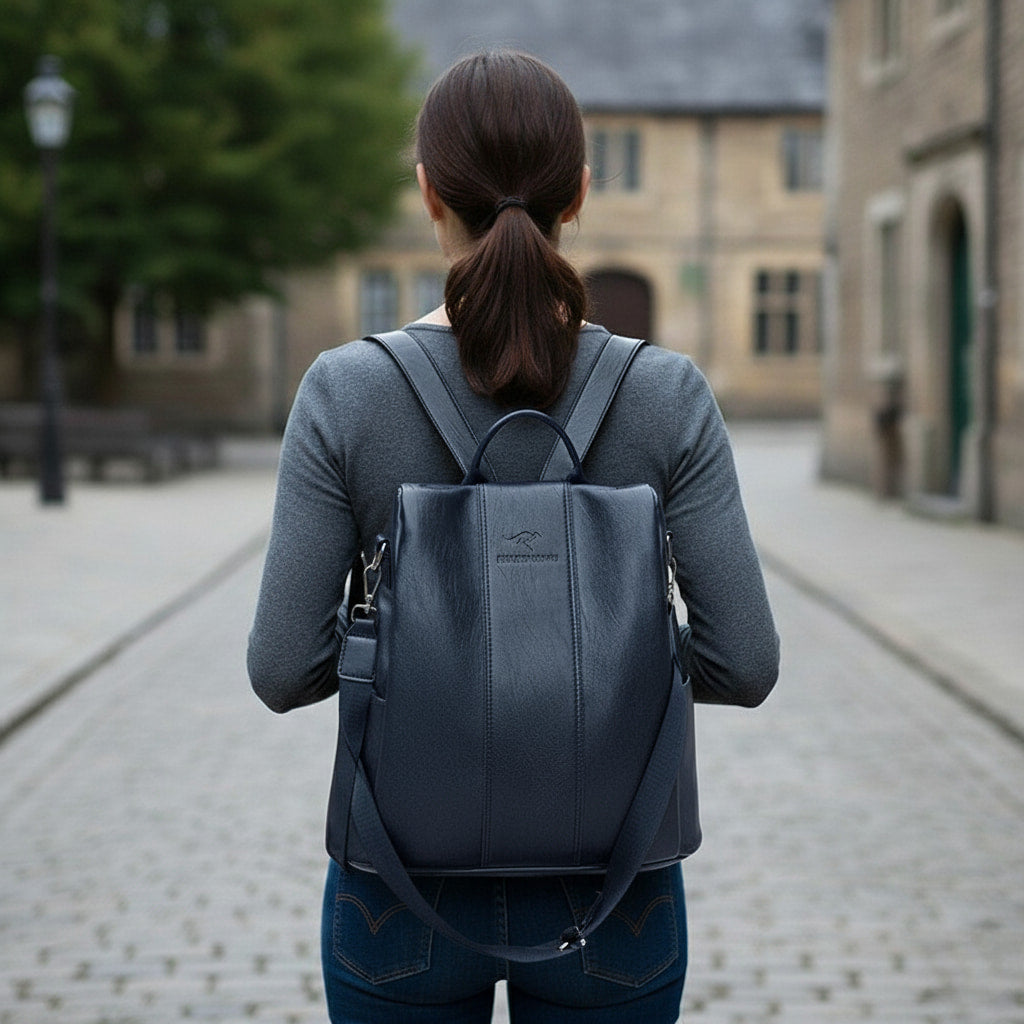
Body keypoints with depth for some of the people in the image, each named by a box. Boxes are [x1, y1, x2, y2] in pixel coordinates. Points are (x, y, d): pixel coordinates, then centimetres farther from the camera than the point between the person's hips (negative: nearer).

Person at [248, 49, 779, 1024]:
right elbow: (745, 662, -10)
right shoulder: (668, 395, -10)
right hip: (608, 891, 1)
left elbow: (283, 668, -11)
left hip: (406, 881, 0)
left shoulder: (345, 391, -12)